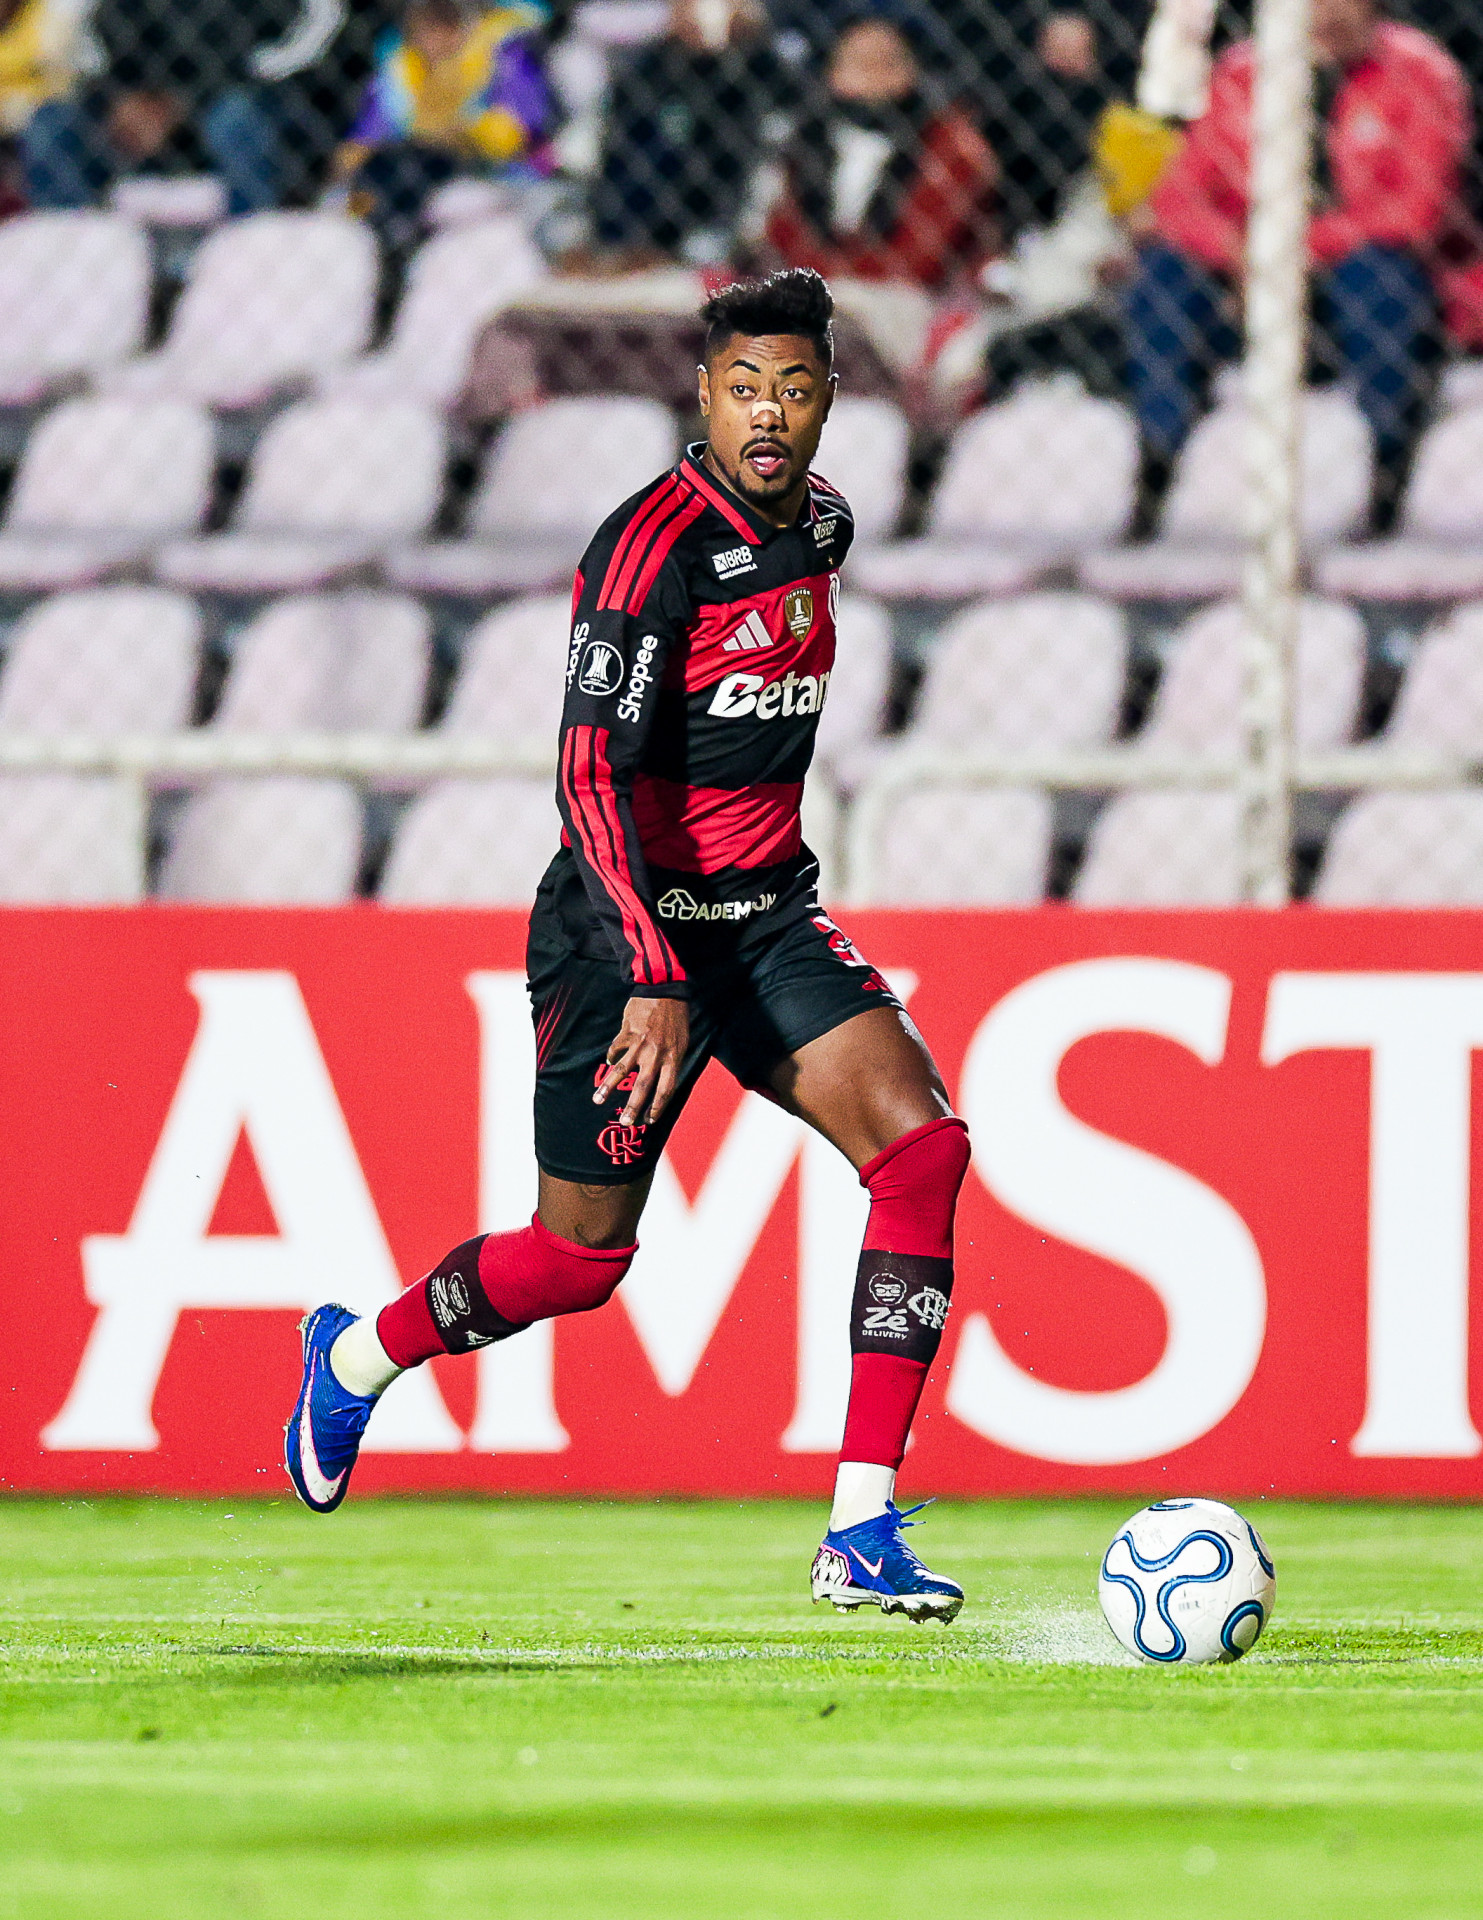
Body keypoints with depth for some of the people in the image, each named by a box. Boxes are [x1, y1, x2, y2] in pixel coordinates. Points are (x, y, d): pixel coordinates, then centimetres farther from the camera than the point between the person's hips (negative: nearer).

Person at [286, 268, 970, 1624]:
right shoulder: (654, 543, -19)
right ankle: (356, 1356, 35)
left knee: (923, 1145, -15)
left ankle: (863, 1531, -14)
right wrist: (655, 979, -32)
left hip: (767, 913, 7)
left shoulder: (822, 527, 6)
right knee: (582, 1257, 2)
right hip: (633, 922, -7)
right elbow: (591, 773, -25)